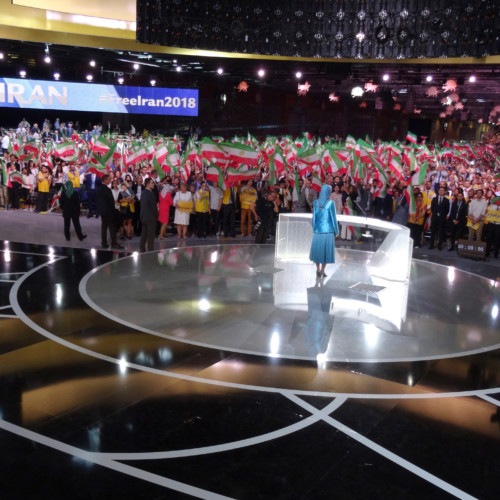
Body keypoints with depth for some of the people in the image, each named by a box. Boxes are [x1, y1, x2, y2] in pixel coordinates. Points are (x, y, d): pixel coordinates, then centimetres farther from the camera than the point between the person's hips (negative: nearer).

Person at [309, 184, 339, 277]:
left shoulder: (316, 203, 0)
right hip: (328, 230, -3)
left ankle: (318, 270, 17)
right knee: (326, 249, 6)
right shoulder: (331, 203, -10)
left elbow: (314, 217, 4)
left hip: (317, 230, 3)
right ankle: (322, 271, 7)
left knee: (317, 248, 16)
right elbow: (333, 217, -7)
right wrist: (336, 231, 3)